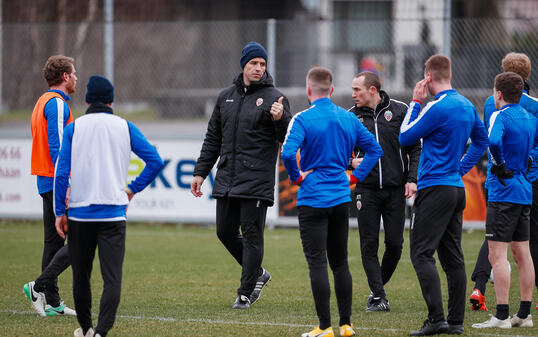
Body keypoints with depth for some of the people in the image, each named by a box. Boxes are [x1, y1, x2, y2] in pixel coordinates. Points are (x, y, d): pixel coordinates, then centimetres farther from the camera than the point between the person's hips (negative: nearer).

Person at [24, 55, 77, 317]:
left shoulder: (44, 102, 18)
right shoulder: (57, 103, -13)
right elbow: (56, 146, -20)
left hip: (46, 183, 10)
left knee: (54, 241, 9)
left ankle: (52, 302, 9)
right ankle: (39, 286, -12)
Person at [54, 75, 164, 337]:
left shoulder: (74, 128, 4)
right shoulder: (125, 127, 5)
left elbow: (61, 172, -1)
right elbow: (155, 161, 1)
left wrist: (59, 212, 3)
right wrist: (132, 189, 9)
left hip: (80, 213, 1)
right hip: (114, 213, -1)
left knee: (80, 274, 16)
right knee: (112, 277, -6)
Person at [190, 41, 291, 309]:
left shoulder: (273, 98, -3)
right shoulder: (226, 97, 14)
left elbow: (289, 139, -8)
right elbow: (213, 139, 21)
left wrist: (280, 119, -28)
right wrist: (200, 172, 17)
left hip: (257, 182, -6)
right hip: (226, 179, 6)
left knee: (252, 235, -4)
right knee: (225, 232, 8)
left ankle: (246, 292, 1)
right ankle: (257, 273, 26)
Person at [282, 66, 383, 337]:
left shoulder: (303, 119, -11)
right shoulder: (349, 118, 7)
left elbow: (288, 153, -24)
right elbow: (374, 149, 12)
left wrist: (297, 177, -8)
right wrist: (355, 176, 12)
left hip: (313, 200, -5)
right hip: (341, 200, 5)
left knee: (317, 263, -3)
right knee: (340, 262, 13)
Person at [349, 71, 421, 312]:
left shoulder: (399, 111, 2)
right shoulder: (352, 116, 5)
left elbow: (415, 148, 6)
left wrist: (412, 178, -3)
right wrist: (351, 162, -8)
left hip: (395, 189, -1)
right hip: (366, 190, 1)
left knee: (395, 243, 0)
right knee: (369, 244, -3)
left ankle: (379, 287, 20)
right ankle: (378, 296, 3)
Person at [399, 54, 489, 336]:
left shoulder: (437, 108, -17)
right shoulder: (467, 106, 11)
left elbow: (405, 137, -7)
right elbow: (481, 139, 25)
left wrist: (415, 102, 1)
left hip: (435, 189, -9)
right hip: (457, 189, 9)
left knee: (422, 254, -8)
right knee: (452, 257, 10)